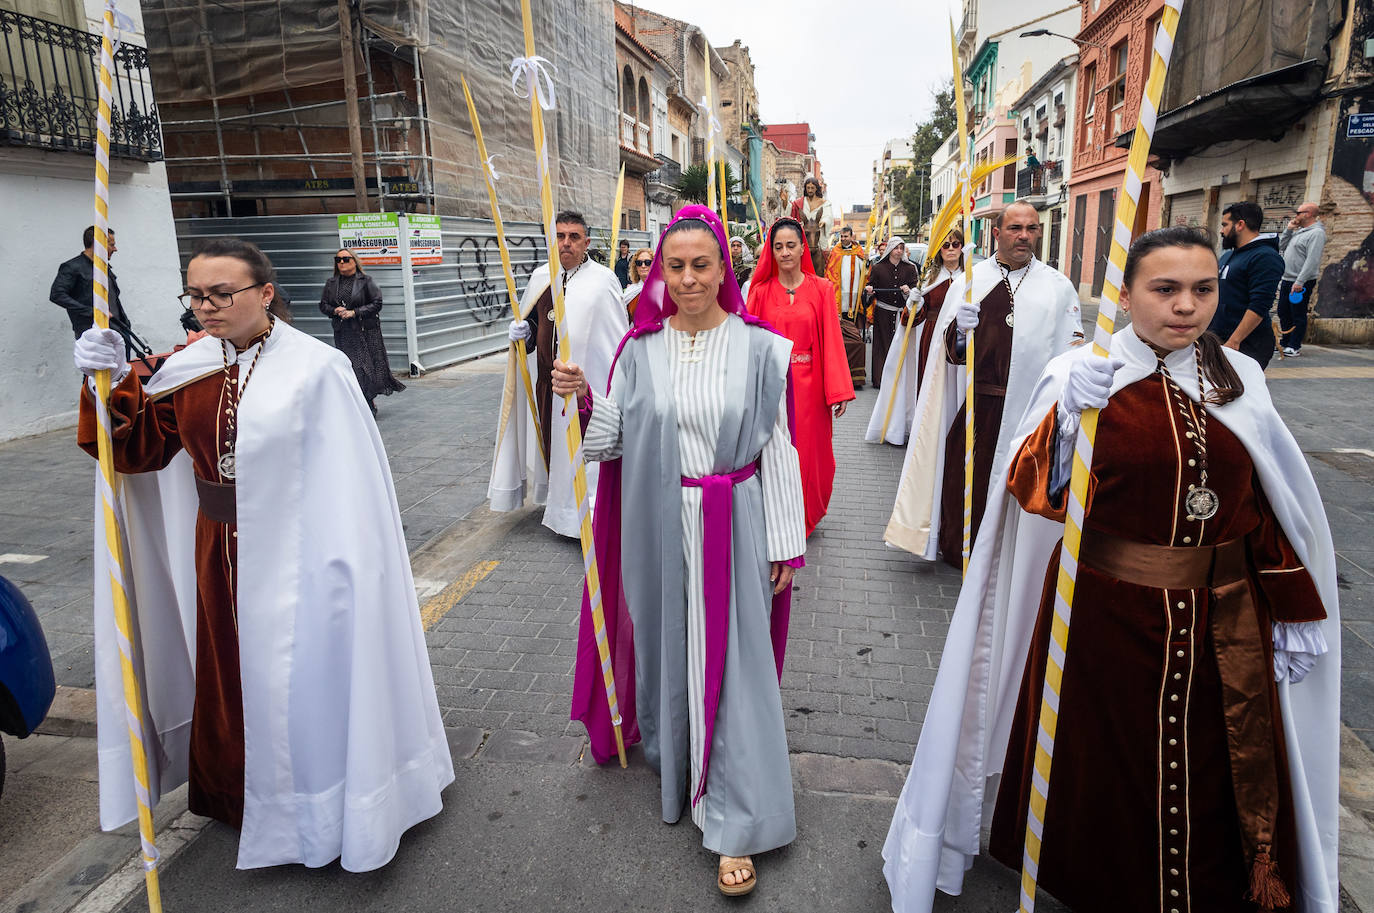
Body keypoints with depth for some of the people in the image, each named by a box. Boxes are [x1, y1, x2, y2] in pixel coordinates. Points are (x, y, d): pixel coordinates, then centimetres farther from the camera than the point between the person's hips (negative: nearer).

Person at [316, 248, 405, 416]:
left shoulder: (365, 281, -2)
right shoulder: (331, 283, 10)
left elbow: (377, 304, -6)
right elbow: (323, 305, 15)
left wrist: (354, 312, -14)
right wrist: (335, 311, -7)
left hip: (366, 331, -3)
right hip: (343, 333, 4)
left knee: (370, 366, -3)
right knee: (351, 369, 1)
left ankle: (371, 402, 13)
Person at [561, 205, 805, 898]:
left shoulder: (758, 347, -4)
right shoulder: (641, 348, 1)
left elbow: (777, 449, -2)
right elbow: (611, 441, 4)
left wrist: (784, 545, -2)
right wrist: (581, 398, -15)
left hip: (732, 526, -2)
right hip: (658, 527, 2)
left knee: (731, 659, 2)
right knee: (665, 642, 15)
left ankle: (735, 823, 16)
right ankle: (671, 756, 43)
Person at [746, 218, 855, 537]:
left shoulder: (821, 289, 2)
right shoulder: (761, 291, 3)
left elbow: (831, 340, -1)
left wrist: (838, 390, -5)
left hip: (808, 384, 0)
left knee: (809, 453, 7)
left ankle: (805, 518, 27)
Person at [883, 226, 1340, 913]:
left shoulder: (1240, 380, 1)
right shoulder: (1080, 374, -9)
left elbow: (1272, 506, 8)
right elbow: (1033, 491, -16)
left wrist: (1292, 610, 11)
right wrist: (1069, 414, -32)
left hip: (1223, 624, 3)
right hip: (1105, 612, -3)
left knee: (1212, 782, 15)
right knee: (1101, 769, 13)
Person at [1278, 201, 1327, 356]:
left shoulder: (1317, 233, -13)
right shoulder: (1298, 231, 15)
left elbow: (1312, 260, -20)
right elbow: (1281, 247, 18)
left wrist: (1300, 282, -25)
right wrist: (1288, 229, 7)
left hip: (1301, 283, -9)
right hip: (1287, 280, 9)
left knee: (1298, 315, -3)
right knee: (1283, 313, 15)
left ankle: (1294, 346, 2)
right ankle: (1285, 343, 26)